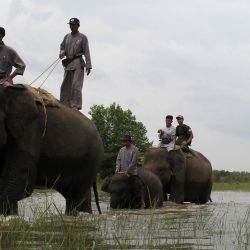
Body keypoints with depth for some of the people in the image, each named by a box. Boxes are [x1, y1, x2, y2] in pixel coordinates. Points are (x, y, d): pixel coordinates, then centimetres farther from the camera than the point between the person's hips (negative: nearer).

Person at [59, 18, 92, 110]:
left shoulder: (82, 37, 0)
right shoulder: (67, 37, 16)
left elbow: (86, 52, -6)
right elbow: (62, 46, 27)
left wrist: (88, 65, -15)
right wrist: (62, 51, 2)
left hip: (78, 63, -6)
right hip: (68, 63, 6)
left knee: (76, 84, -13)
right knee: (65, 85, 4)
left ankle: (76, 105, -15)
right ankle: (64, 105, 8)